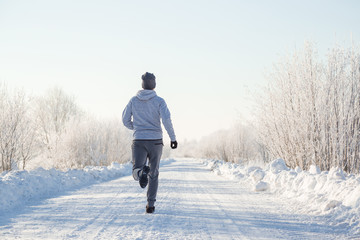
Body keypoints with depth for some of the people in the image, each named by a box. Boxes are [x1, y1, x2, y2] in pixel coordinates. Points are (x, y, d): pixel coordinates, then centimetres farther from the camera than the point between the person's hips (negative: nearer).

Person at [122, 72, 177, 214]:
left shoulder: (134, 100, 6)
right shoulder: (159, 101, -2)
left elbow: (126, 120, 8)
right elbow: (166, 119, -16)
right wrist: (173, 137, -7)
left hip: (138, 140, 0)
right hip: (155, 141, 0)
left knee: (136, 173, -6)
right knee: (153, 174, 14)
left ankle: (141, 173, -44)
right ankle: (150, 205, 12)